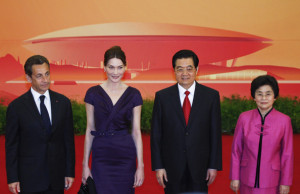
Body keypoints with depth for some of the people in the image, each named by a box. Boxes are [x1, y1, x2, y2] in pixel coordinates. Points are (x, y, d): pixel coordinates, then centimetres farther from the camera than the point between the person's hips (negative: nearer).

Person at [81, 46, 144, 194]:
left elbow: (136, 131, 3)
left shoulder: (133, 94, 2)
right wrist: (85, 164, 3)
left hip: (126, 157, 1)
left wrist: (140, 165, -1)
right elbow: (89, 130, 5)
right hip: (101, 156, 0)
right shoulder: (93, 93, 2)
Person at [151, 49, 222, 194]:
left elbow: (215, 133, 2)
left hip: (199, 167, 0)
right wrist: (158, 166, -2)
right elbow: (156, 134, 2)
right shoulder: (162, 97, 1)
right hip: (172, 168, 0)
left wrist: (214, 165, 0)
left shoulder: (211, 96, 2)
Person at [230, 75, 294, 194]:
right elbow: (236, 150, 3)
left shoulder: (284, 120, -6)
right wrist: (234, 177, 2)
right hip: (248, 179, 1)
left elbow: (287, 154, -1)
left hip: (271, 180, -1)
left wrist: (285, 183, 0)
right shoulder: (244, 118, -2)